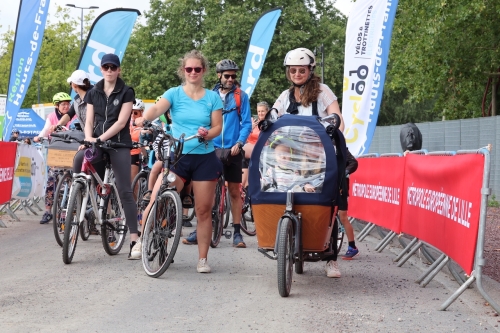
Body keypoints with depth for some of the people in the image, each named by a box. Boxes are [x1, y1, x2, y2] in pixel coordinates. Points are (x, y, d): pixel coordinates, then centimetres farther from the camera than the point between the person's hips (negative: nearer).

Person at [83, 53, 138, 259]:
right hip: (97, 143, 4)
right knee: (78, 163, -19)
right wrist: (89, 138, -15)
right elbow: (89, 121, 6)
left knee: (125, 191, -8)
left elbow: (121, 122, -10)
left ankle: (134, 239, -9)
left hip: (119, 144, -4)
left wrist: (100, 138, -20)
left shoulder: (126, 92, -1)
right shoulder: (93, 93, 11)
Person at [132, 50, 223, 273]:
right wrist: (144, 118, -38)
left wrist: (207, 134, -21)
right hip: (176, 156, -1)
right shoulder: (174, 93, 2)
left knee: (204, 210, 3)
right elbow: (158, 108, -17)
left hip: (204, 158, 1)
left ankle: (203, 259, 12)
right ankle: (142, 242, 6)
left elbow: (217, 127, 2)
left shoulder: (212, 97, 5)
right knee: (156, 201, -14)